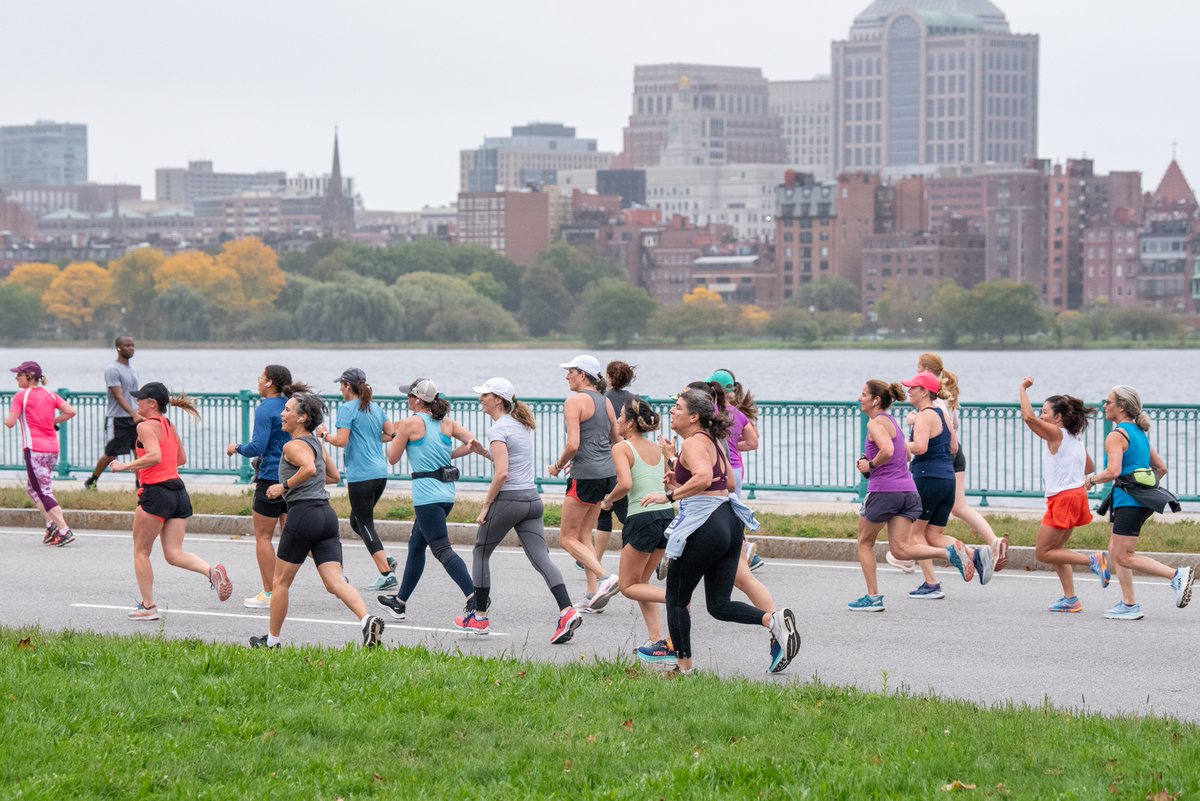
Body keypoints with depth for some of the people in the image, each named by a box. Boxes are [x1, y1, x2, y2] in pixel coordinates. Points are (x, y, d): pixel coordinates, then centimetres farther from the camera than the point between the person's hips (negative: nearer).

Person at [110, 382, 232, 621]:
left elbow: (155, 456, -25)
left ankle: (147, 606, 11)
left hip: (156, 492, -7)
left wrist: (126, 466, -16)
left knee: (141, 551, 8)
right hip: (179, 492, 8)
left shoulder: (146, 426, -10)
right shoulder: (169, 425, 15)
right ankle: (212, 571, -20)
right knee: (174, 554, 5)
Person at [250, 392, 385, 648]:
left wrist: (284, 486, -16)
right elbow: (333, 476, 30)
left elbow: (309, 467, -27)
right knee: (335, 582, -3)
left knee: (281, 581, 9)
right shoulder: (317, 443, 18)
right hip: (326, 514, 8)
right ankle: (368, 620, -25)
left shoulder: (293, 446, -8)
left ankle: (271, 640, 18)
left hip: (303, 513, -8)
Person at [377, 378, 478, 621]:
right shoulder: (446, 422, 9)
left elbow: (392, 458, 1)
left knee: (442, 550, -13)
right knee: (416, 545, 20)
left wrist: (397, 434, 17)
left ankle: (474, 598, -28)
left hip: (427, 495, -8)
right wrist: (449, 455, 12)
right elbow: (472, 444, 1)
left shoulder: (410, 423, -8)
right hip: (447, 493, 8)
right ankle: (400, 602, 31)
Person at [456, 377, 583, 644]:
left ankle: (478, 617, 17)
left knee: (481, 553, 11)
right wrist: (484, 451, 17)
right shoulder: (521, 425, 16)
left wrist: (486, 506, -12)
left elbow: (502, 473, -19)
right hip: (532, 499, 8)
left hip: (508, 499, -7)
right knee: (541, 558, -2)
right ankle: (567, 612, -21)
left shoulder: (498, 429, -11)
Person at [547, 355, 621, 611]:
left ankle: (605, 578, -14)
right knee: (584, 535, 16)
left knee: (567, 538, 2)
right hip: (607, 473, 8)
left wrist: (558, 465, -2)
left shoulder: (575, 401, -12)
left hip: (586, 475, -8)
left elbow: (573, 445, -19)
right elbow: (617, 442, 17)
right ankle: (593, 595, 10)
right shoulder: (605, 401, 12)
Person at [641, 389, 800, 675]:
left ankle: (684, 665, 11)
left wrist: (671, 495, -23)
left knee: (676, 599, 8)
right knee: (719, 605, 10)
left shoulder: (693, 443, -12)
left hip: (703, 528, -9)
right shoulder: (712, 440, 16)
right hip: (729, 522, 9)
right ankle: (774, 620, -12)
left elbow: (704, 477, -32)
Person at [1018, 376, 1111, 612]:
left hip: (1063, 498, -9)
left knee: (1044, 553, -2)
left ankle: (1093, 560, -11)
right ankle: (1070, 599, 11)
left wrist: (1023, 389, -16)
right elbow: (1090, 467, 24)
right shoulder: (1074, 438, 14)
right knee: (1054, 550, 14)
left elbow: (1028, 417, -25)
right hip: (1076, 494, 9)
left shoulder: (1056, 434, -12)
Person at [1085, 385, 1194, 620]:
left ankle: (1177, 575, -14)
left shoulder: (1116, 436, -11)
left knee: (1123, 557, -5)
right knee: (1115, 551, 14)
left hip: (1129, 501, -9)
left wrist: (1092, 479, -7)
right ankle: (1129, 604, 11)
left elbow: (1113, 472, -24)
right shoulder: (1139, 434, 16)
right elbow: (1161, 468, 19)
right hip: (1143, 500, 9)